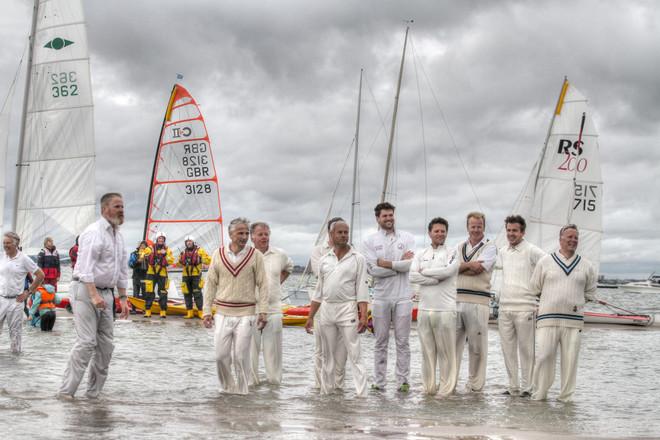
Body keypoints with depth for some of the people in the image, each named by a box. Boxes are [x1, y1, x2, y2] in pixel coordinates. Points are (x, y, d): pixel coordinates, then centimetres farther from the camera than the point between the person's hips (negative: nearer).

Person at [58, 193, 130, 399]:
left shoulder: (118, 236, 14)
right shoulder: (94, 232, -13)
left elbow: (122, 269, 20)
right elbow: (86, 266, -21)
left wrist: (123, 298, 16)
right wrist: (94, 295, -28)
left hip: (106, 293, 9)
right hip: (87, 291, -9)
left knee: (106, 344, 7)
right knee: (86, 342, -14)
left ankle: (94, 392, 15)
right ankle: (66, 391, -8)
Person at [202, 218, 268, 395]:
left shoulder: (255, 255, 0)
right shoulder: (218, 254, 5)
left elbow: (262, 285, 0)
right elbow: (210, 284, 8)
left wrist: (263, 311, -7)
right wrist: (207, 311, 4)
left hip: (246, 314, -2)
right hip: (223, 313, 2)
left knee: (241, 355, -1)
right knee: (221, 355, 2)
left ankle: (241, 390, 13)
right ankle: (227, 386, 22)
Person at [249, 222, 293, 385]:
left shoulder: (280, 255, 7)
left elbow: (288, 267, 29)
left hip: (273, 308, 2)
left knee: (273, 347, 5)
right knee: (250, 347, 1)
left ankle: (274, 379, 14)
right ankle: (251, 380, 10)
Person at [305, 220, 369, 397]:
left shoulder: (357, 259, 0)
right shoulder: (324, 260, 10)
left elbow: (361, 289, -5)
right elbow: (318, 291, 14)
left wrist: (363, 316, -14)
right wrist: (310, 317, 11)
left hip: (347, 310, -4)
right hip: (326, 310, 4)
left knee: (354, 355, -6)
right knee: (328, 355, 12)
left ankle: (362, 394, -6)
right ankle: (326, 391, 21)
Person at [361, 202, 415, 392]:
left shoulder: (407, 238, 5)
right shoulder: (370, 241, 3)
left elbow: (410, 265, -9)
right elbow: (373, 270, -9)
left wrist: (386, 263, -9)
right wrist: (400, 263, -8)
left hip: (403, 296, 0)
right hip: (381, 297, 0)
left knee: (403, 342, 3)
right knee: (381, 342, 7)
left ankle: (403, 381, 9)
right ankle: (378, 382, 13)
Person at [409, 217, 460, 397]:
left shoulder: (452, 252, 4)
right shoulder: (421, 255, 13)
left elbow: (448, 271, -15)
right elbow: (412, 276, -2)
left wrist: (424, 272, -3)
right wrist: (437, 279, -10)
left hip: (445, 309, -4)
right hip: (424, 308, 4)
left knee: (446, 351, -2)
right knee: (427, 350, 8)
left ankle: (446, 388, 4)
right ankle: (428, 387, 16)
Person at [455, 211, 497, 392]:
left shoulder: (489, 247, 5)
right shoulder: (459, 248, 19)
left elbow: (478, 268, -9)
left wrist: (459, 267, 2)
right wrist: (470, 265, -8)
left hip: (478, 301, -4)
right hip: (456, 300, 4)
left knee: (477, 345, -1)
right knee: (453, 342, 4)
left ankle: (475, 384, 6)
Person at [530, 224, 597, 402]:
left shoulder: (586, 266, 11)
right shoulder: (545, 262, 7)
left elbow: (590, 292, 21)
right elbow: (534, 287, 14)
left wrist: (577, 303, 11)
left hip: (574, 321, 2)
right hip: (548, 319, -1)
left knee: (570, 360, 1)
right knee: (544, 357, -8)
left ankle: (566, 398, 11)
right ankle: (538, 396, 1)